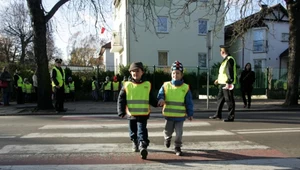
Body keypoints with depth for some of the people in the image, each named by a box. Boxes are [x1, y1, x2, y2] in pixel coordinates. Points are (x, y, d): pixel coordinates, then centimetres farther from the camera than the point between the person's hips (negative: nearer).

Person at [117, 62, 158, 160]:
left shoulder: (147, 85, 1)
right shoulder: (127, 85, -2)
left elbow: (151, 99, 9)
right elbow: (121, 100, -2)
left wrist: (157, 104, -8)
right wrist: (121, 112, -10)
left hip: (143, 114, -2)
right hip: (131, 114, 2)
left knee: (142, 131, -11)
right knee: (133, 132, 19)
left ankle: (143, 147, -13)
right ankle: (135, 143, 42)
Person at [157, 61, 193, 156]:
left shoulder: (185, 88, -5)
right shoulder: (166, 86, -3)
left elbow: (189, 102, -2)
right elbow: (160, 95, -5)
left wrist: (190, 114, -2)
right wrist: (161, 100, -28)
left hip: (180, 115, -1)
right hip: (169, 114, 1)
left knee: (179, 133, 4)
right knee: (168, 131, 18)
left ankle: (178, 147, 24)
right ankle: (167, 138, 51)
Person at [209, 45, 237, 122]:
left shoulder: (230, 59, -14)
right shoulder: (225, 59, 17)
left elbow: (230, 72, -21)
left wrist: (228, 83, -24)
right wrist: (218, 79, 26)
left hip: (227, 84, -10)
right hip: (222, 83, 10)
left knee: (229, 100, -3)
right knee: (220, 98, 15)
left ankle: (231, 116, 5)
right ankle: (218, 115, 25)